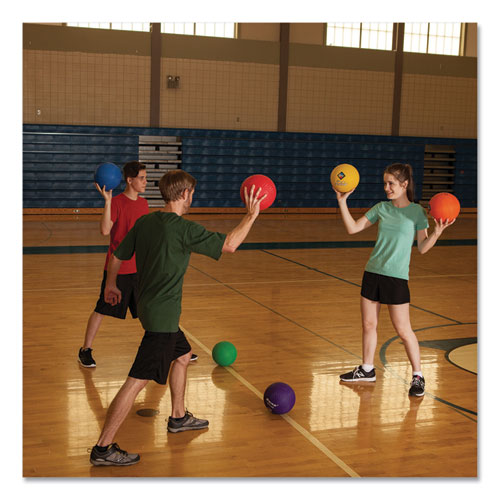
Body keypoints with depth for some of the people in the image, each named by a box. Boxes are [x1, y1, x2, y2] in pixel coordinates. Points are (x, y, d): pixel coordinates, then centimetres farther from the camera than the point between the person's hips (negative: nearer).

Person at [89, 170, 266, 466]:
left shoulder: (145, 222, 4)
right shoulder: (184, 229, -19)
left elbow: (118, 256, 11)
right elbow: (229, 244, -15)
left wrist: (111, 285, 28)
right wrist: (251, 215, -2)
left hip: (149, 306, 10)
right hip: (162, 315, -9)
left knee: (183, 355, 26)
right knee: (139, 380, -6)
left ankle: (179, 417, 41)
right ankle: (103, 448, -1)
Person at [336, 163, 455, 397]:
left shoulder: (416, 211, -5)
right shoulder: (381, 208, 6)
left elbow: (422, 247, -4)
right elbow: (353, 228, 6)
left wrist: (437, 233, -21)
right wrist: (342, 201, -1)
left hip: (396, 277, -4)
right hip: (372, 272, 5)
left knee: (403, 329, -1)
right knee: (368, 324, 12)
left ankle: (417, 376, 14)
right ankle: (367, 369, 29)